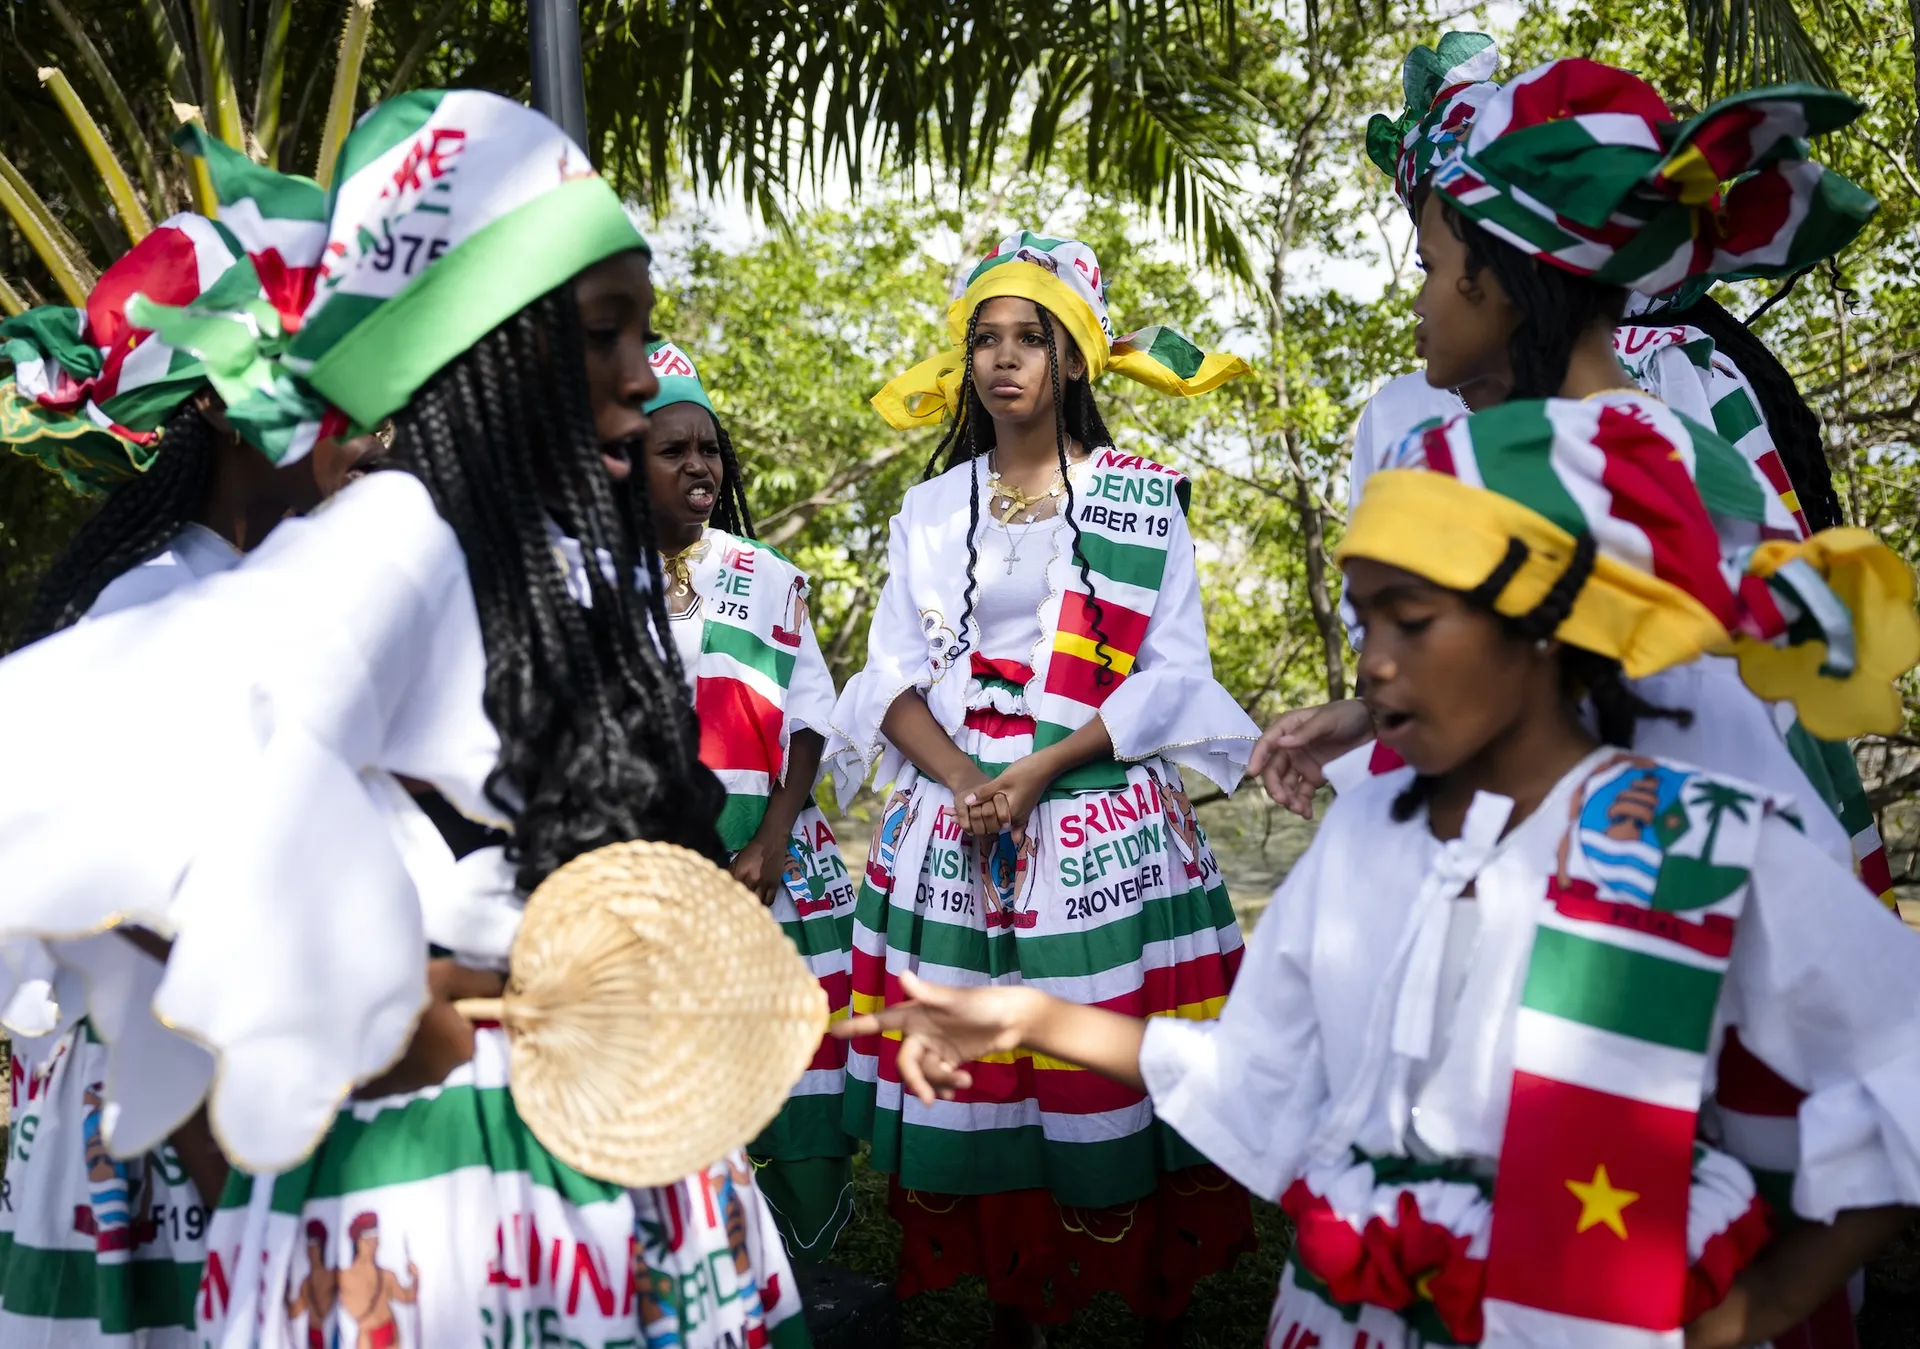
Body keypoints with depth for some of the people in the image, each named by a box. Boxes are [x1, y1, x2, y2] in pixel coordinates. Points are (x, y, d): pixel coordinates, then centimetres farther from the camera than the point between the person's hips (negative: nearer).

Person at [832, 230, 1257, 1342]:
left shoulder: (1144, 498, 5)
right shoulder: (932, 510, 14)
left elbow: (1172, 677, -1)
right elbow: (896, 675, 8)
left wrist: (1037, 771, -13)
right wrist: (965, 784, -11)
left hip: (1106, 822, -2)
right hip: (954, 826, 3)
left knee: (1116, 1070, -4)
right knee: (974, 1069, 2)